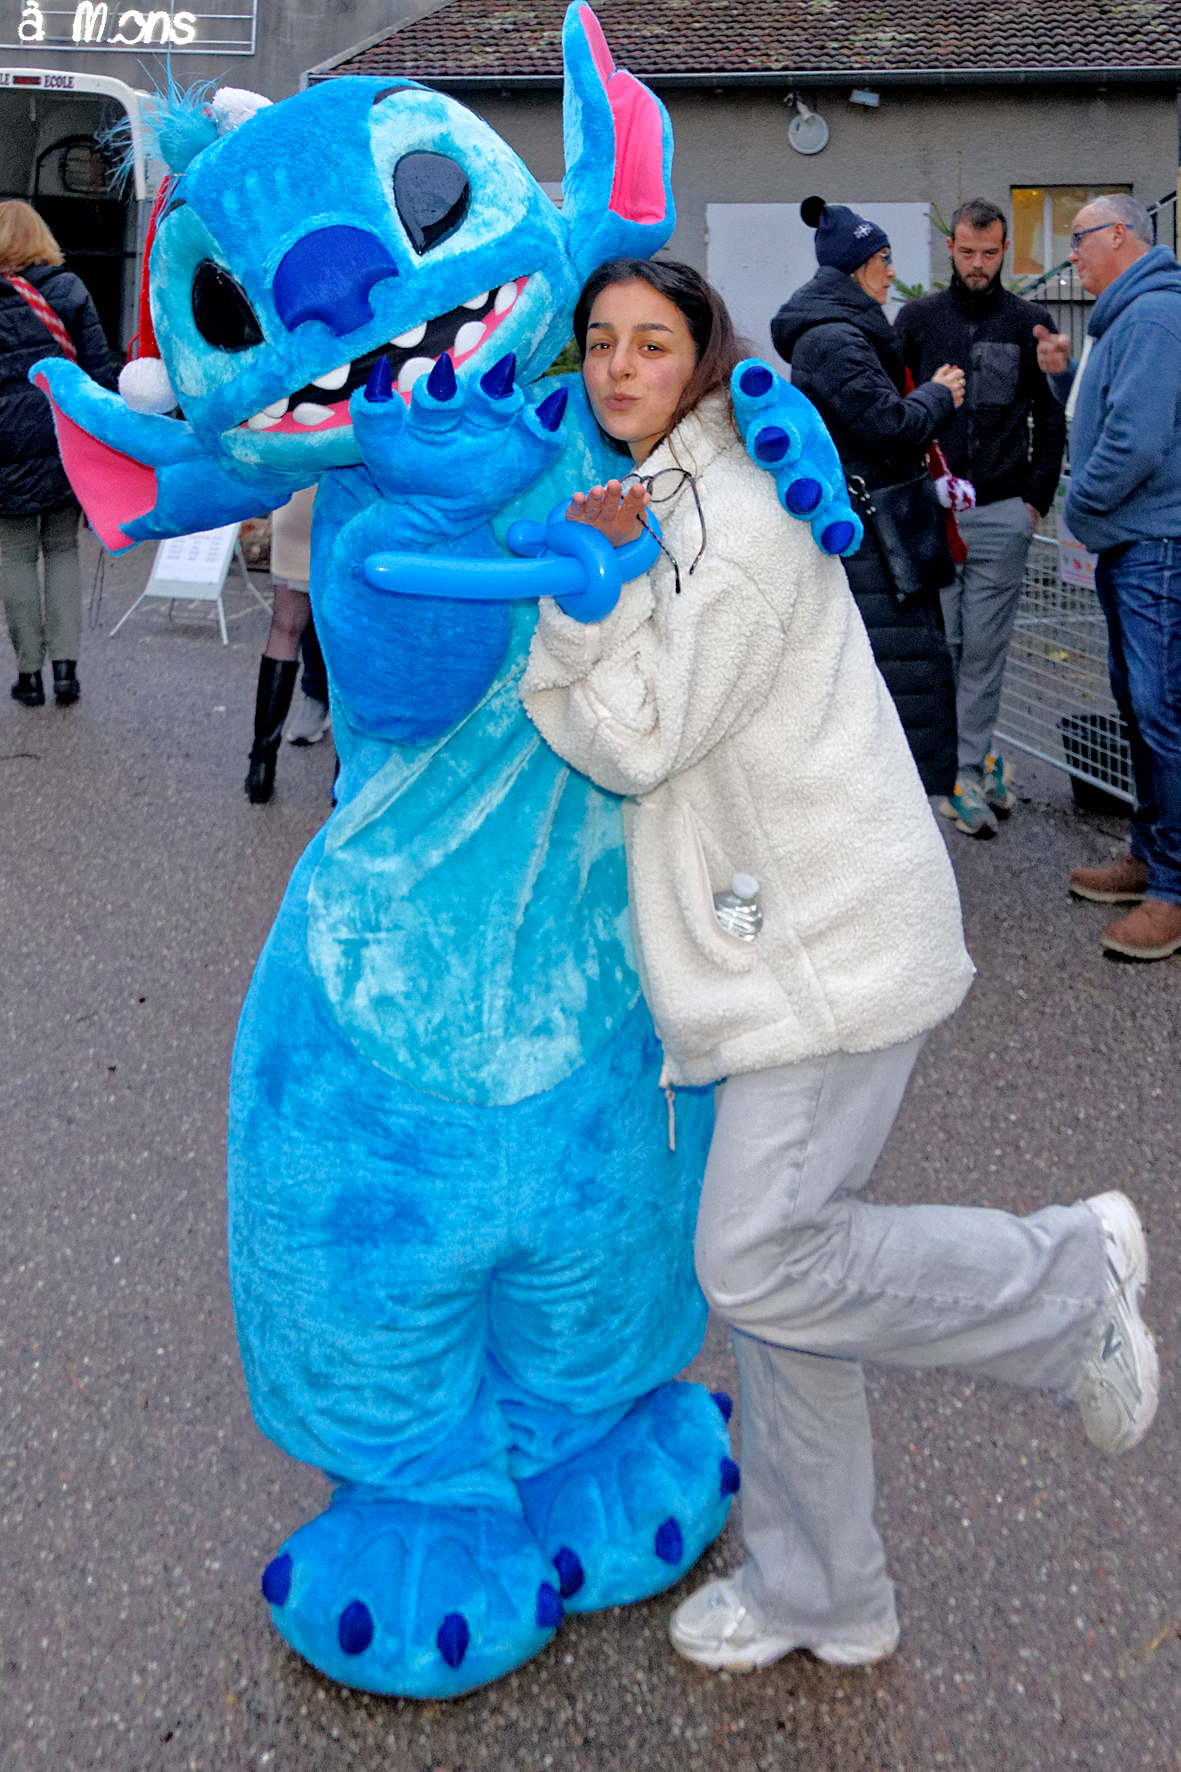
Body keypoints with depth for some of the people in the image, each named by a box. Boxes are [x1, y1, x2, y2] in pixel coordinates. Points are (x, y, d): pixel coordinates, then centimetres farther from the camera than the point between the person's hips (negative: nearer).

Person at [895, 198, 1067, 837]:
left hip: (1002, 515, 0)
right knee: (939, 643, -1)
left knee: (986, 649, 2)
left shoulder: (1030, 323, 8)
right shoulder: (916, 318, 7)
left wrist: (1037, 499, 3)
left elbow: (1050, 420, 11)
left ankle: (968, 766, 12)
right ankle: (969, 764, 9)